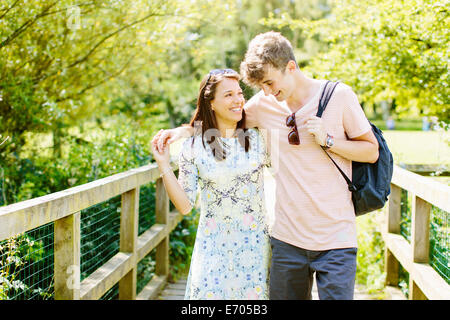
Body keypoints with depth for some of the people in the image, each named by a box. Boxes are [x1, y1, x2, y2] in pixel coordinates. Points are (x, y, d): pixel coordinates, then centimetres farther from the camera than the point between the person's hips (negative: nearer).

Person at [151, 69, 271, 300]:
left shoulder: (258, 139, 1)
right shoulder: (194, 146, -1)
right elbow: (184, 206, -2)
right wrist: (164, 165, -9)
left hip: (254, 245, 1)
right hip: (214, 247, 0)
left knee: (254, 293, 3)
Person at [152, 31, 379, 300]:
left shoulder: (338, 95, -5)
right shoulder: (264, 104, 3)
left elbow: (372, 151, 1)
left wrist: (327, 141, -13)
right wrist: (184, 130, 5)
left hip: (335, 239, -3)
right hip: (288, 237, 3)